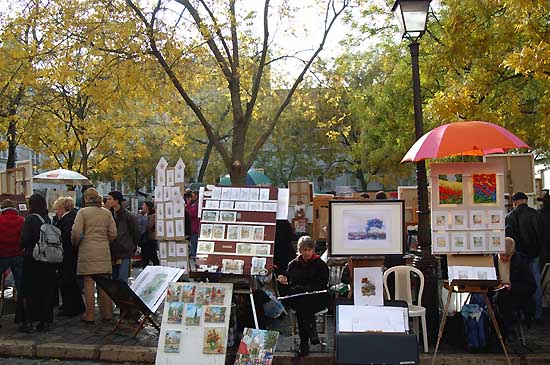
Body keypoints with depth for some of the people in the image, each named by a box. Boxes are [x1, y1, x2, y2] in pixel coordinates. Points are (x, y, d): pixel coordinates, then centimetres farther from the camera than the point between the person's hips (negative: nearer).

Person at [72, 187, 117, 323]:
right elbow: (113, 234, 4)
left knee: (89, 283, 1)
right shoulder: (107, 213, 7)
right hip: (104, 251, 3)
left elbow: (76, 232, -11)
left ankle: (90, 315, 3)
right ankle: (107, 313, 13)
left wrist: (75, 244, 8)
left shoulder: (83, 212, -4)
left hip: (87, 251, -3)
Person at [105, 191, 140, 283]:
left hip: (124, 252, -6)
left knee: (122, 279, -8)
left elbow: (136, 231, 2)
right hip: (112, 252, 6)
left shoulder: (128, 216, -6)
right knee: (114, 279, 11)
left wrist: (133, 246, 8)